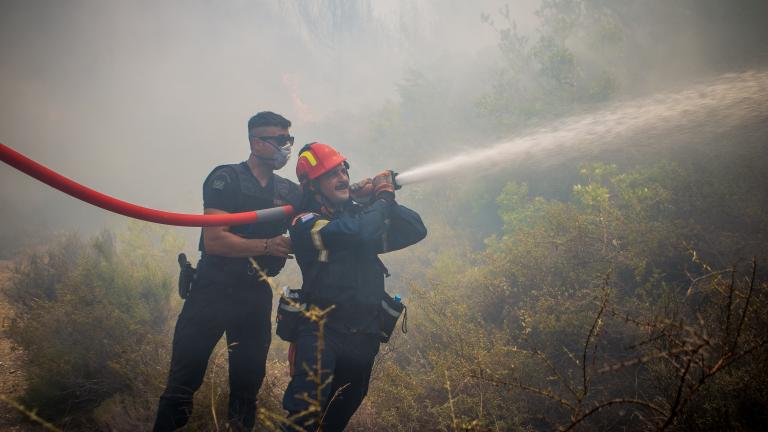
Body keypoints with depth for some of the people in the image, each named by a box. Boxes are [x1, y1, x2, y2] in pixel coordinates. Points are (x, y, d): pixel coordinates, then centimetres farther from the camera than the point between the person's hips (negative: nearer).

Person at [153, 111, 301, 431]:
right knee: (183, 383, -5)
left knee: (247, 385, 13)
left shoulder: (289, 192, 10)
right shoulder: (226, 178, -6)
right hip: (214, 289, -5)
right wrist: (268, 245, -21)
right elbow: (214, 240, -16)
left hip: (256, 294, 5)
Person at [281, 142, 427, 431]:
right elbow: (359, 233, -24)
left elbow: (416, 230, 9)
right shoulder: (306, 222, -8)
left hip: (364, 337, 6)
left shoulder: (360, 214, 12)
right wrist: (382, 199, -7)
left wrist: (387, 202, -5)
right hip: (321, 334, -6)